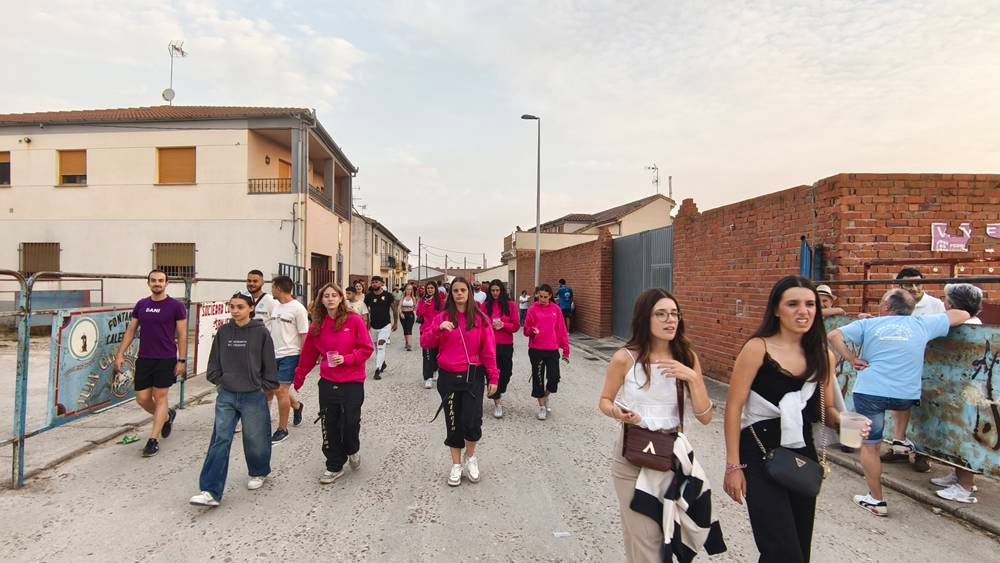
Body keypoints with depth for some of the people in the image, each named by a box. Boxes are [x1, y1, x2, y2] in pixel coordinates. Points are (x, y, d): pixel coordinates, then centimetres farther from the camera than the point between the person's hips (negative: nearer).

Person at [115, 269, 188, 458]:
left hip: (166, 359, -5)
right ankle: (167, 416, 35)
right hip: (144, 359, 5)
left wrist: (182, 360, -8)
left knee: (160, 397, 0)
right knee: (142, 399, 7)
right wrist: (120, 354, 5)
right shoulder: (141, 305, 8)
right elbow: (130, 331, 13)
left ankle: (153, 440, 8)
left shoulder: (176, 306, -5)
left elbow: (182, 335, -5)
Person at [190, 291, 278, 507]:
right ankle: (211, 491, 0)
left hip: (253, 396, -3)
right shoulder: (223, 331, 2)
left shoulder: (261, 332, -9)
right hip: (226, 395, 3)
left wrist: (265, 387, -2)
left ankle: (259, 472, 37)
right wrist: (218, 381, 6)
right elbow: (215, 361, 12)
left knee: (255, 438, 10)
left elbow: (269, 364, -3)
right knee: (220, 440, -2)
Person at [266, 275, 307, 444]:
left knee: (281, 390, -6)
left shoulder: (298, 308, -13)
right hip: (273, 354, 8)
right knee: (271, 388, 14)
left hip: (289, 355, -8)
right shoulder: (274, 305, 9)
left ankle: (282, 430, 9)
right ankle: (296, 406, 39)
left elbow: (304, 335, -12)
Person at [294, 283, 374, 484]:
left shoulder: (354, 320, -8)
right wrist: (299, 378, 17)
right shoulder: (317, 325, 4)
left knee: (351, 422, -3)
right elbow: (308, 354, 12)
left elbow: (367, 349, -7)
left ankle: (353, 450, 31)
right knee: (330, 426, 8)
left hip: (352, 382, -3)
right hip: (327, 382, 3)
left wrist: (346, 359, -18)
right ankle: (334, 466, 25)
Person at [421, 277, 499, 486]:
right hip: (448, 377, 1)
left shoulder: (480, 319, -1)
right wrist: (438, 329, -20)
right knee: (453, 423, 10)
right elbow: (424, 342, -2)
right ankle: (456, 465, 29)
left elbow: (488, 350, -1)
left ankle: (470, 458, 20)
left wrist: (493, 377, -5)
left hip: (473, 376, -1)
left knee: (471, 422, -10)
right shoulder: (442, 317, 2)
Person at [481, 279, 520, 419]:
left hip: (506, 345, 1)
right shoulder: (485, 305, 3)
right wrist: (491, 325, -15)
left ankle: (499, 393, 35)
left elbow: (516, 326, 0)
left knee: (505, 372, 5)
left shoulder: (510, 305, 1)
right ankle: (497, 402, 13)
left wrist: (503, 325, -17)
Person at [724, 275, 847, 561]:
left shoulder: (823, 356, 4)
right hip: (760, 457, -6)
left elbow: (826, 409, 14)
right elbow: (734, 408, -13)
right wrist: (733, 465, -14)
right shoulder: (758, 348, -13)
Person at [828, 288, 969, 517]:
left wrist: (852, 359, 2)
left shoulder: (869, 324, 7)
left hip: (869, 392, -2)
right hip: (905, 396, 2)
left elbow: (834, 335, -3)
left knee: (869, 445, 10)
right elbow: (963, 315, 22)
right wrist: (941, 314, 39)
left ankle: (876, 500, 15)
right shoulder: (921, 324, 10)